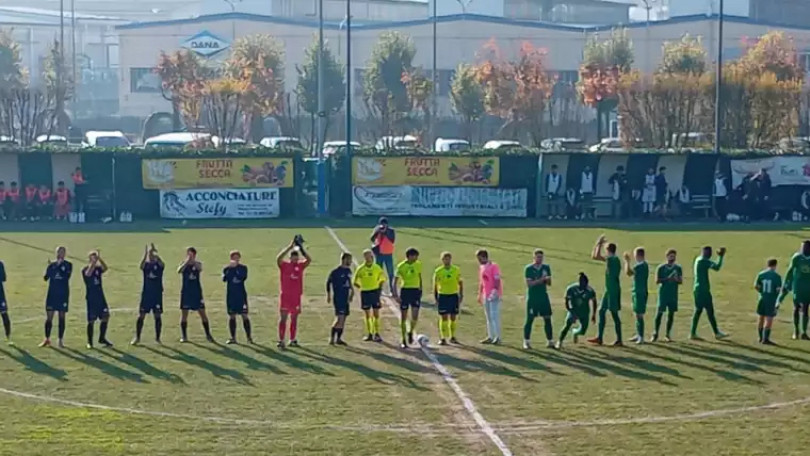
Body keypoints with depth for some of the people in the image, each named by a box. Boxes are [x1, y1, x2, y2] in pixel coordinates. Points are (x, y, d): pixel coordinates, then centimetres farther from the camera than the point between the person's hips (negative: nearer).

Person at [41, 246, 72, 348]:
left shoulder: (68, 265, -1)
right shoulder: (52, 265, 6)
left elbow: (66, 276, -18)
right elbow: (46, 277, -4)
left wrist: (59, 266, -19)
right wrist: (50, 267, -18)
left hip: (63, 295, -2)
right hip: (52, 294, 2)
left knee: (62, 317, 2)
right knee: (49, 317, 2)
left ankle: (61, 340, 8)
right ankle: (47, 339, 12)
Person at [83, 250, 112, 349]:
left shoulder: (98, 268, 7)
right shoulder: (85, 269, -5)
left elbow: (105, 268, -14)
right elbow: (88, 273, -29)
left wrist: (99, 258, -27)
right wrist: (94, 262, -35)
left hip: (100, 297, 5)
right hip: (91, 298, -5)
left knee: (105, 317, -1)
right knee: (91, 320, -1)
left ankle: (102, 338, 13)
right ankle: (89, 342, 8)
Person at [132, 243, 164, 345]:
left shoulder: (159, 265, 0)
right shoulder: (146, 264, 1)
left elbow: (161, 263, -25)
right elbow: (141, 266, -23)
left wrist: (155, 253, -38)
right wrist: (145, 254, -37)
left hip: (157, 294, 0)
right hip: (146, 293, 1)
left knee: (158, 316, 2)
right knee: (141, 316, 0)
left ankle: (157, 338, 12)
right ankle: (137, 337, 9)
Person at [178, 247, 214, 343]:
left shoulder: (198, 264, 1)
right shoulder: (184, 264, 0)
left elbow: (200, 269, -23)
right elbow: (179, 271, -22)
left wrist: (193, 261, -33)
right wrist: (187, 261, -30)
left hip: (197, 292, 0)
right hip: (186, 292, 0)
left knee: (203, 313, 0)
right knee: (184, 314, 2)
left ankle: (208, 334, 9)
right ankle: (184, 336, 10)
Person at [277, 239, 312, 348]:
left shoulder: (300, 265, 5)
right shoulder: (284, 265, -4)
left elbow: (309, 260, -10)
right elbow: (278, 258, -23)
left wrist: (301, 249, -21)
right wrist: (290, 247, -27)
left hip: (296, 297, 3)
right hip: (285, 296, -3)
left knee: (294, 319, 10)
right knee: (283, 318, -4)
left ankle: (292, 340, 19)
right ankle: (281, 340, -4)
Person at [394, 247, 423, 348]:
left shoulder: (418, 264, 2)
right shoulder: (401, 266, -11)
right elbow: (395, 281, -12)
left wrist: (420, 289, 17)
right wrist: (395, 295, -21)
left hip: (416, 290, 3)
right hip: (405, 290, -3)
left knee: (415, 317, -8)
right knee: (404, 317, 3)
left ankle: (410, 332, 21)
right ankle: (403, 340, 12)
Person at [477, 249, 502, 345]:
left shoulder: (493, 266, -13)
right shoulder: (481, 267, 13)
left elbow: (497, 280, -18)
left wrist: (495, 291, -26)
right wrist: (479, 294, 19)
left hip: (494, 295, -9)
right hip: (486, 295, 9)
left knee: (494, 316, -8)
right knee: (488, 317, 11)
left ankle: (497, 337, -5)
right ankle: (490, 337, 17)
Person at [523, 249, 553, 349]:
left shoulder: (546, 267, 7)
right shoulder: (528, 268, -5)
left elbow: (549, 283, 7)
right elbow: (529, 283, -13)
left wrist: (547, 279, -16)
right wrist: (541, 280, -21)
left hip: (544, 296, 4)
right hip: (532, 297, -4)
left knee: (547, 319, 3)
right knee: (529, 319, -2)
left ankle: (550, 341, 9)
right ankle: (526, 342, 5)